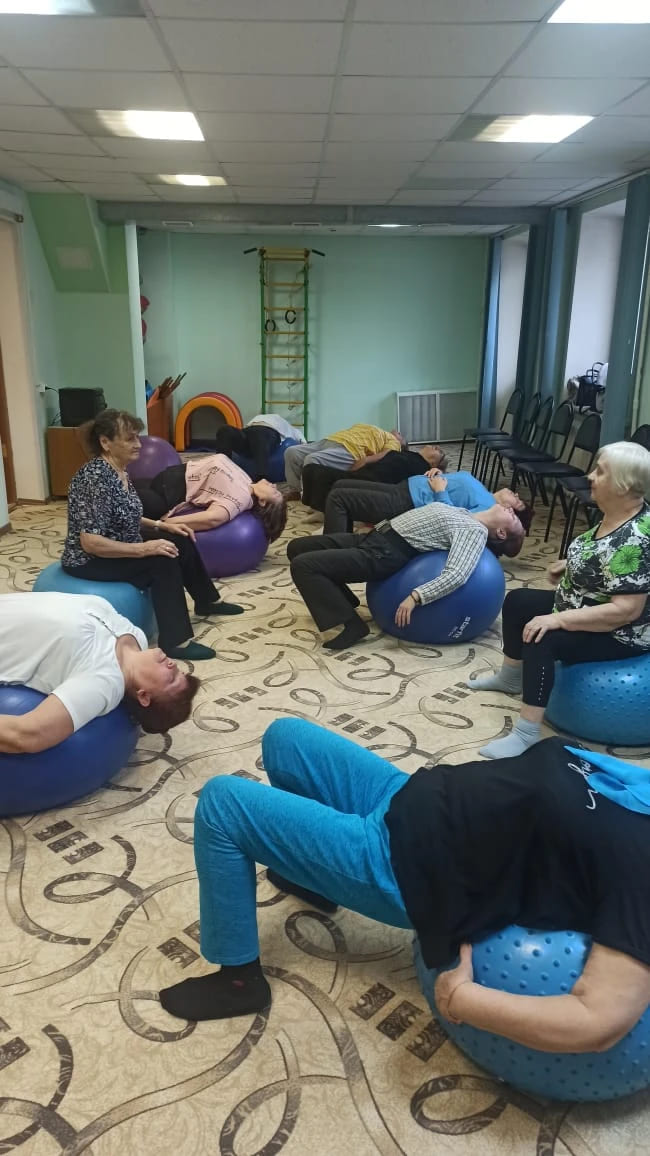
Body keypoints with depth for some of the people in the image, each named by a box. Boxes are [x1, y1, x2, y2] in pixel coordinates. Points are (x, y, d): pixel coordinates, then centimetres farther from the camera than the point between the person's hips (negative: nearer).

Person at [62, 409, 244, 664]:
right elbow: (89, 542, -31)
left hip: (117, 547, 10)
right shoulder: (95, 478, -28)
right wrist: (143, 549, -32)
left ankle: (207, 601, 28)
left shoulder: (119, 471, 1)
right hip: (90, 560, -10)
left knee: (180, 541, 9)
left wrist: (163, 526, 4)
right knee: (163, 561, -25)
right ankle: (175, 642, -23)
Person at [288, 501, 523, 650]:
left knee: (302, 565, -22)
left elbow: (457, 575, -30)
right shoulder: (465, 514, 14)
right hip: (375, 536, 9)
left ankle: (350, 623, -13)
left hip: (384, 553, -9)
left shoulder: (475, 532, -13)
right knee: (297, 548, 14)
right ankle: (342, 600, 20)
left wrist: (416, 597, -34)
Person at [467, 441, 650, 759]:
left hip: (620, 634, -11)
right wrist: (572, 565, 4)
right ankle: (511, 678, 36)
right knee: (518, 601, 16)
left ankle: (527, 735, -23)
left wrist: (558, 619, -32)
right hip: (584, 609, 11)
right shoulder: (616, 515, -2)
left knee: (541, 638, -30)